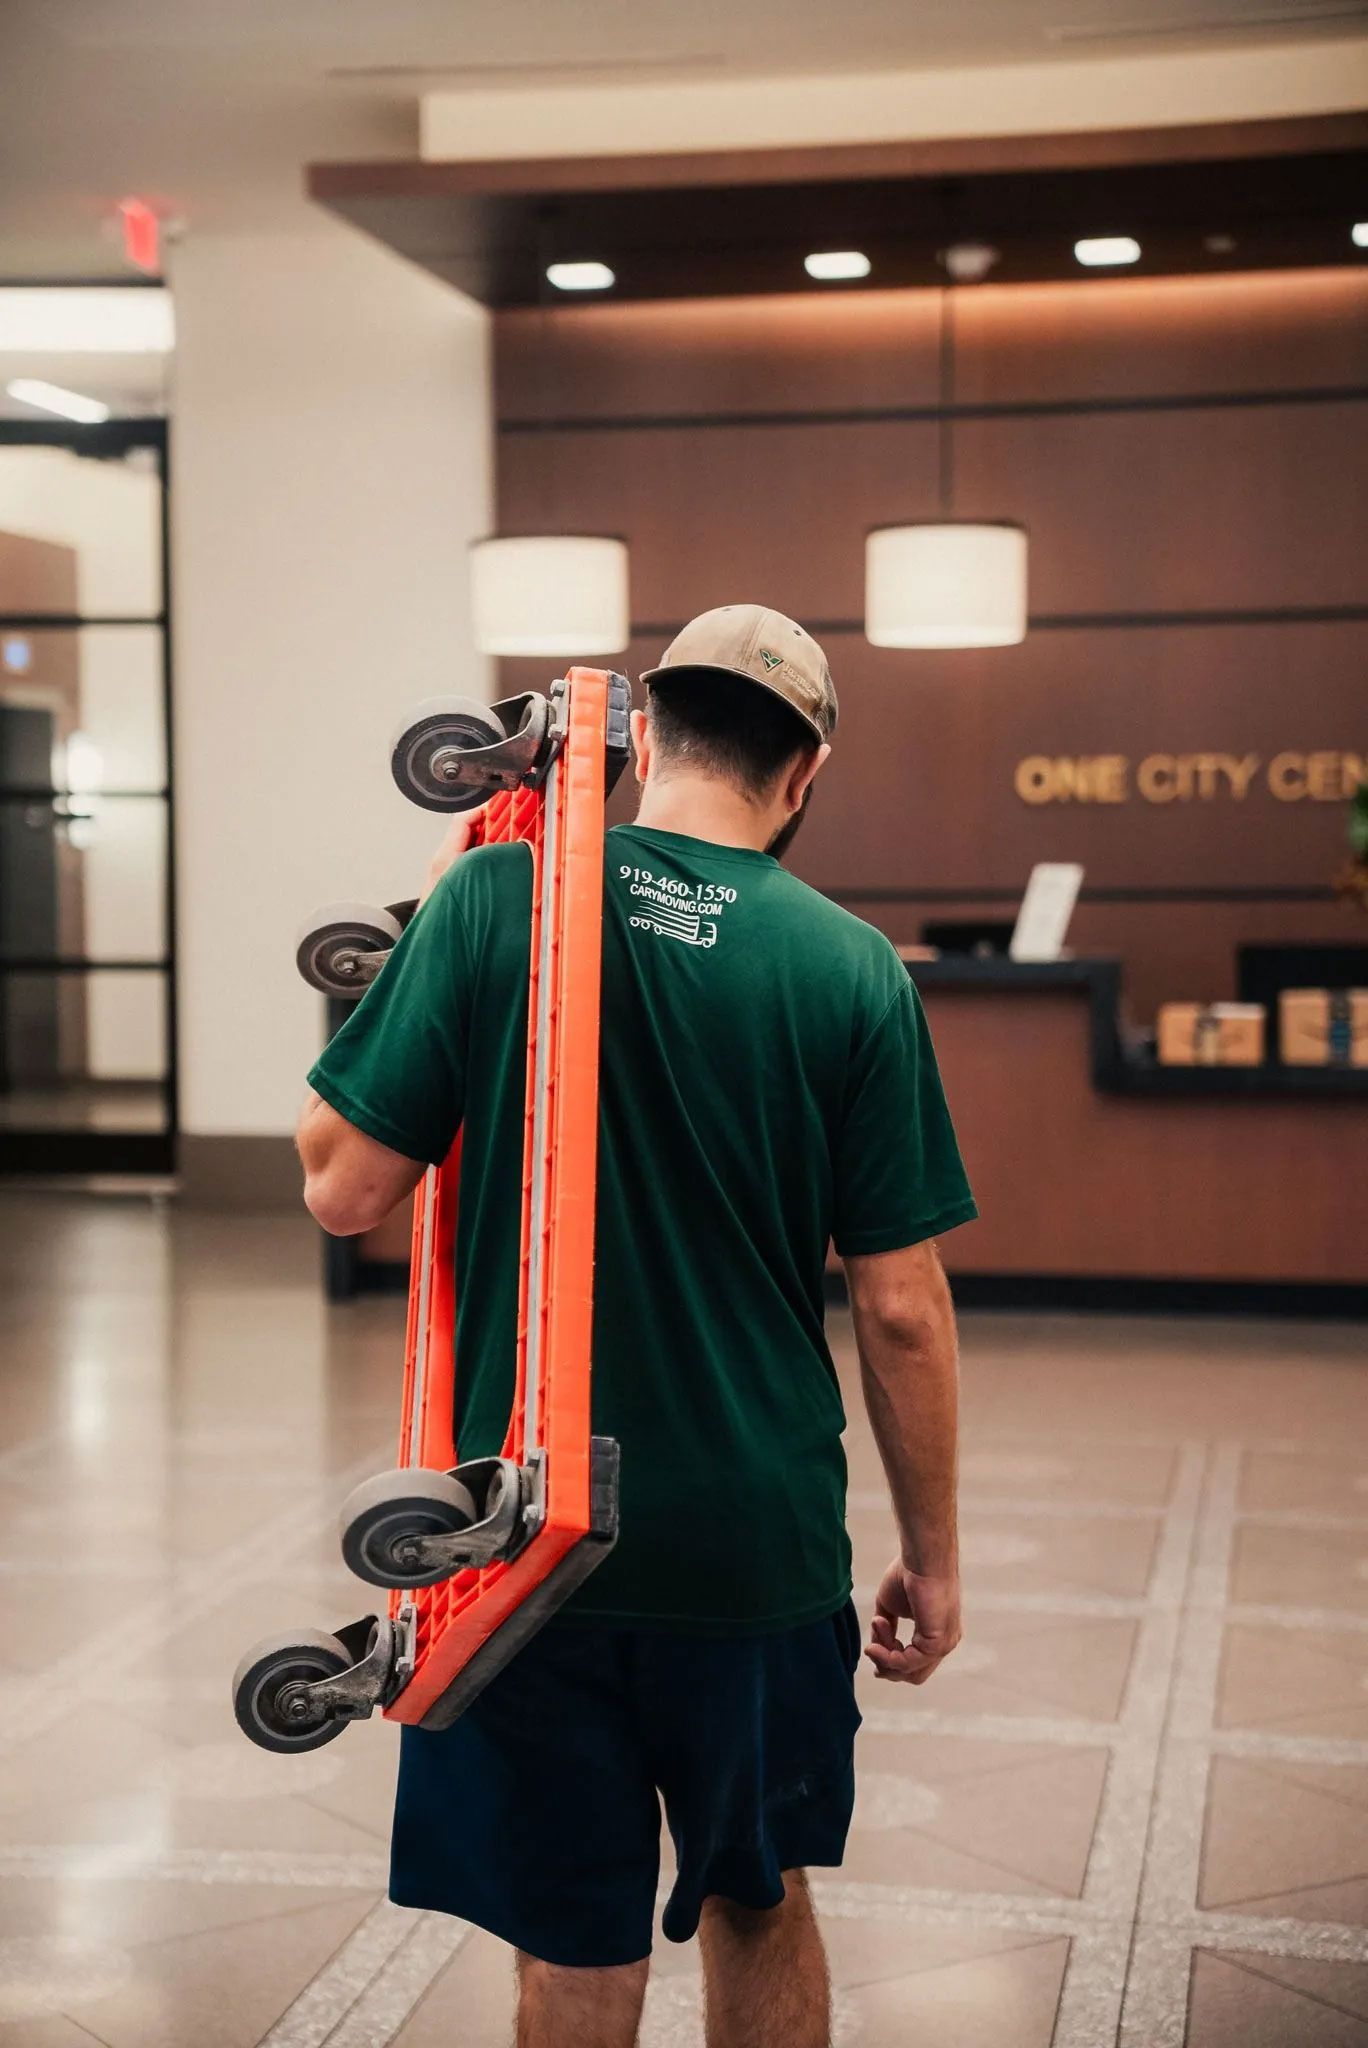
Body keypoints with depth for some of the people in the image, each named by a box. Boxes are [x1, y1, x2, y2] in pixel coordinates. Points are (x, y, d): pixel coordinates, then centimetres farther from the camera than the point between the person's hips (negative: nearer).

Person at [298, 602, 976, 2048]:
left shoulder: (497, 899, -9)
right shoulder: (849, 968, -6)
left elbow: (342, 1188, -7)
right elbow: (900, 1308, -4)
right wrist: (931, 1552, 8)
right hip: (758, 1537, 1)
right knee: (757, 1901, 24)